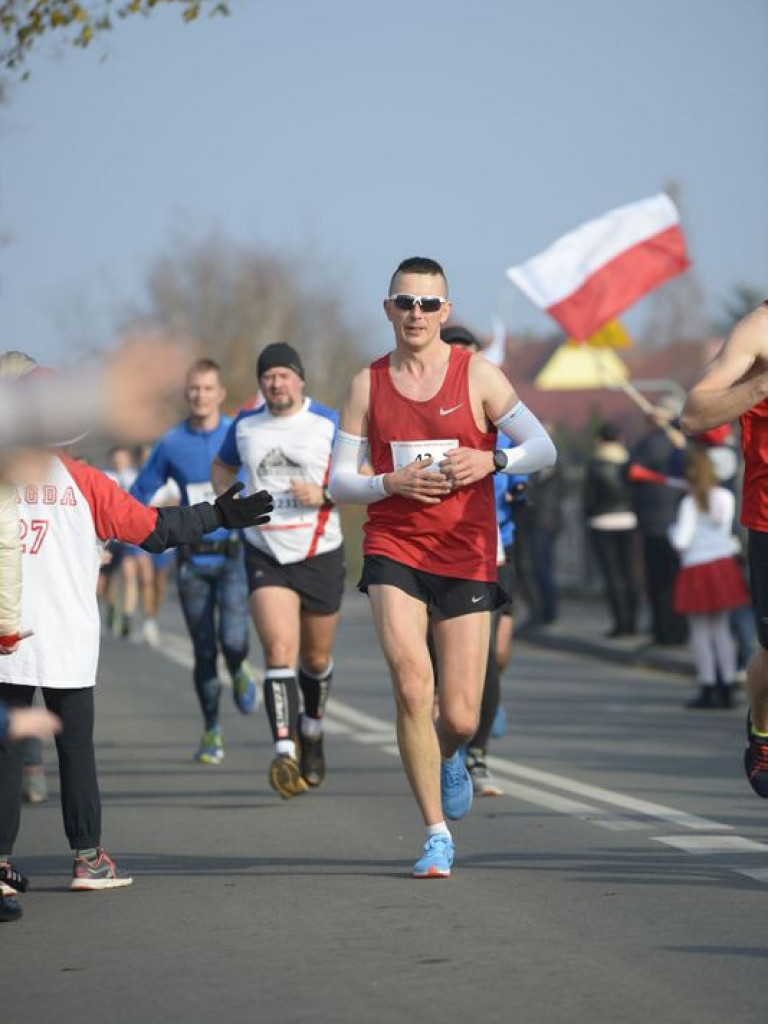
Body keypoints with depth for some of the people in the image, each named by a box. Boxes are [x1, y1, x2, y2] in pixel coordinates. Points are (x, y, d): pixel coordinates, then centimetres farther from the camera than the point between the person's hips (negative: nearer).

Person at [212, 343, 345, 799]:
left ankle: (312, 728, 42)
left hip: (320, 556, 0)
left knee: (316, 658, 13)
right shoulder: (245, 426, 5)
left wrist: (325, 494, -20)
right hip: (266, 556, 0)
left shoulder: (329, 424, -4)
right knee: (279, 652, -18)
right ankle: (285, 751, -25)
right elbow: (222, 468, 22)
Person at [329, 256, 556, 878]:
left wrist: (491, 460, -19)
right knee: (412, 684, -20)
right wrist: (391, 484, -13)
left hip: (466, 557, 0)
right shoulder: (368, 385, 5)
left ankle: (448, 757, 39)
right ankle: (437, 835, -7)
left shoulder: (478, 376, 0)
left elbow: (544, 449, -1)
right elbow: (339, 481, 6)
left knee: (460, 717, -2)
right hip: (393, 552, 0)